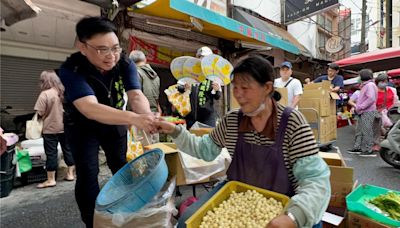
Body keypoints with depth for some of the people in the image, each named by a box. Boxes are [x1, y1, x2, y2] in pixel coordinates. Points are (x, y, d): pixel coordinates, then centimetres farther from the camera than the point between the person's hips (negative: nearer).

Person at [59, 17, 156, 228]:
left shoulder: (125, 64, -21)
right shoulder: (71, 69, -33)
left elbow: (136, 94, -34)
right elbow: (90, 108, -47)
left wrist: (147, 116, -57)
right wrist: (134, 119, -63)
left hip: (115, 123, 4)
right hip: (82, 126, -3)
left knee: (123, 168, 12)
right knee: (87, 174, -8)